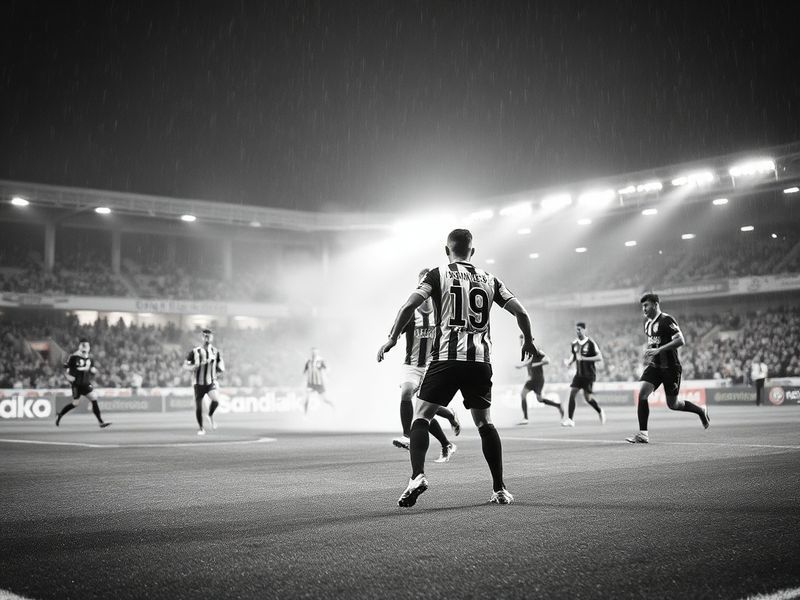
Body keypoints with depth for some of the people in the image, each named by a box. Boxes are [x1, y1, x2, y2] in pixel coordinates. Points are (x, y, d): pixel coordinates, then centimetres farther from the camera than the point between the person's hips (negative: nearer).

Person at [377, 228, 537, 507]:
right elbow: (520, 312, 10)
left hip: (446, 357, -3)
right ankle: (500, 489, 14)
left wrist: (392, 338, 0)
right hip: (480, 360, 3)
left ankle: (417, 476, -17)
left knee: (421, 417, 3)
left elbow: (409, 306, -9)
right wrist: (528, 341, 26)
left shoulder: (438, 275, 4)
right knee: (485, 423, 14)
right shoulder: (489, 279, 13)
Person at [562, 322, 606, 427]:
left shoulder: (591, 343, -11)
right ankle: (570, 420, -9)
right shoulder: (574, 343, 6)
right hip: (579, 374, 5)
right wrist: (569, 362, 1)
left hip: (589, 374, -5)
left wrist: (585, 358, -23)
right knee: (572, 393, -10)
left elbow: (600, 357, -14)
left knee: (587, 397, -2)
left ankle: (600, 412, 27)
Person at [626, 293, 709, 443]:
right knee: (642, 393, -14)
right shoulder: (647, 322, 11)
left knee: (672, 404, 3)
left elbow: (680, 340, -23)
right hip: (654, 365, 7)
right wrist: (648, 352, 9)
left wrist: (658, 350, -27)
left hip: (670, 367, -7)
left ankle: (701, 410, 31)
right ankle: (643, 434, -11)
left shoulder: (666, 320, -13)